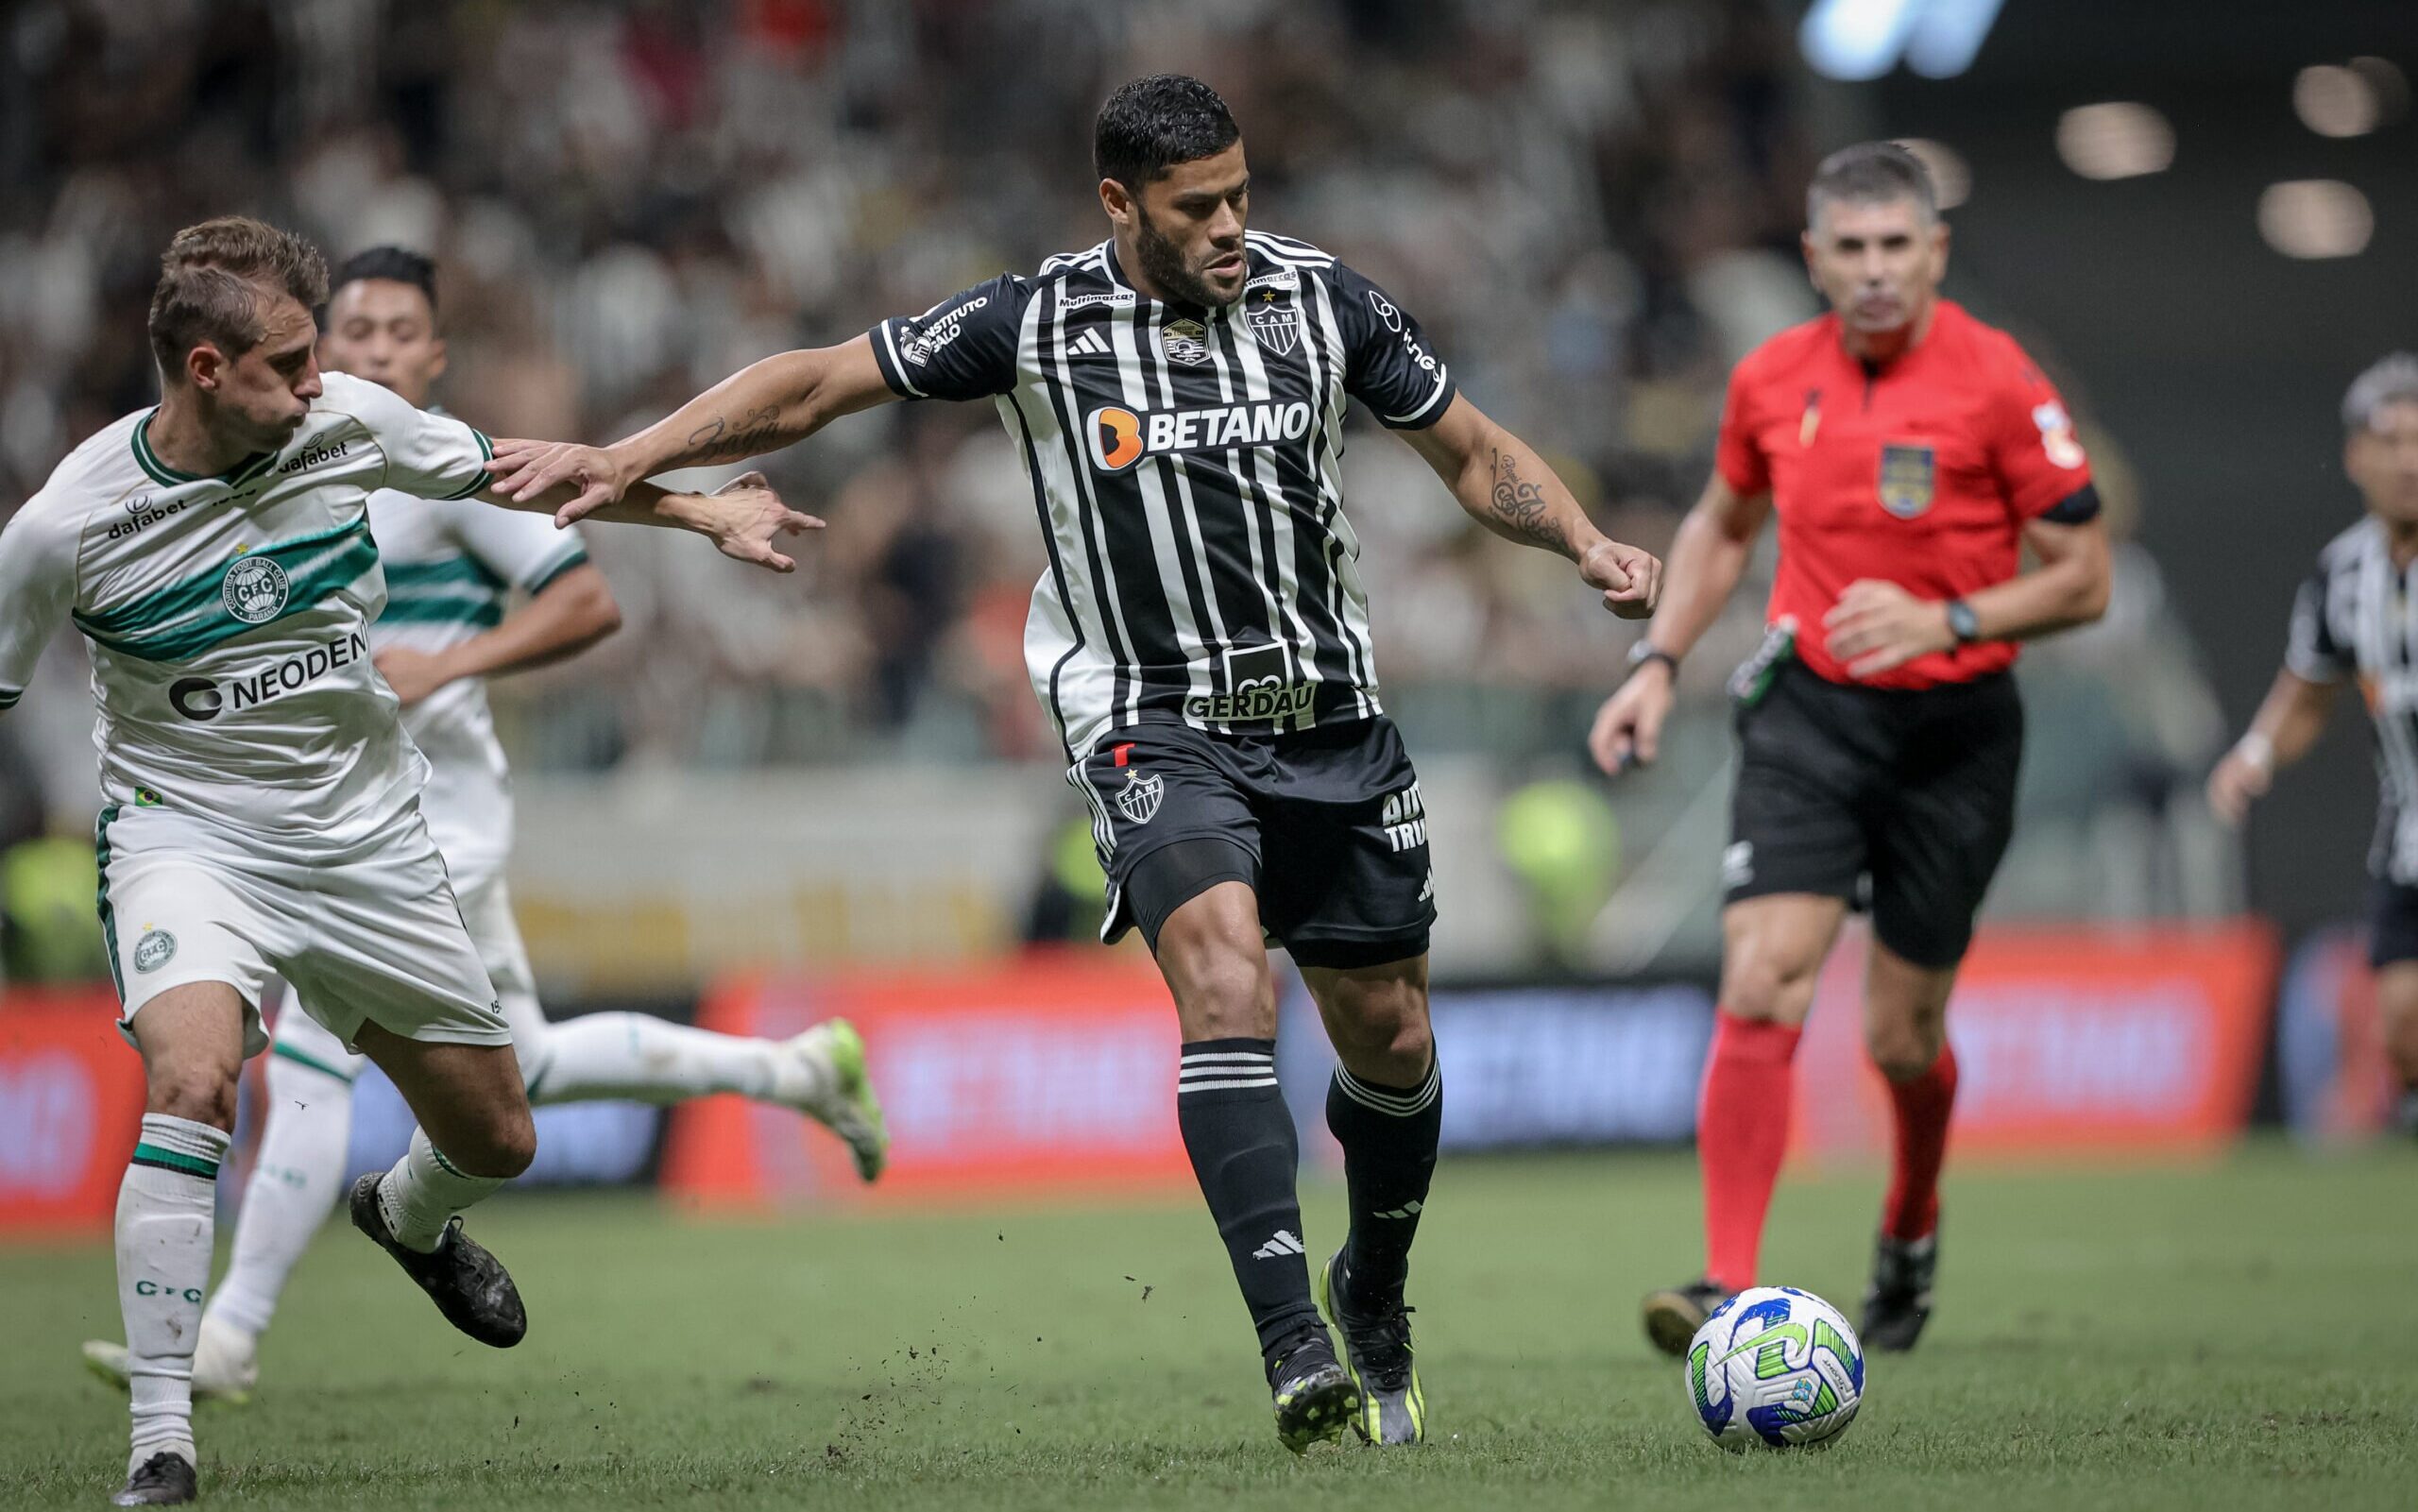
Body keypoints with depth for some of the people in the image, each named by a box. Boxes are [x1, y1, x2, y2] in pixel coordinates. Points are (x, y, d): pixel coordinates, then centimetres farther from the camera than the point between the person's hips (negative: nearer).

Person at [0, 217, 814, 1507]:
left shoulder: (349, 424, -11)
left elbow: (511, 469, 7)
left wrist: (703, 512, 11)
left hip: (364, 840, 4)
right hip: (185, 828, -4)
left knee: (495, 1141, 12)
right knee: (191, 1081, -32)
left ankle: (410, 1218, 52)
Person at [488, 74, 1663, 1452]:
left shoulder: (1324, 302, 0)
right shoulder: (1036, 324, -7)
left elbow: (1477, 454, 9)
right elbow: (815, 385, -2)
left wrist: (1587, 542, -9)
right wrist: (629, 458, -10)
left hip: (1332, 720, 4)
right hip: (1157, 729, -3)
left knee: (1391, 1040, 10)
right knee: (1226, 978, -27)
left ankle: (1375, 1296, 39)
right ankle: (1297, 1346, -31)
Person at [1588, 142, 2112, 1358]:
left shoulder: (1996, 384, -11)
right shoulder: (1771, 381, 2)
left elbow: (2083, 580, -8)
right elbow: (1721, 526, 21)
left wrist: (1944, 622, -21)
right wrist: (1658, 661, 10)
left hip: (1953, 728, -2)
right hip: (1807, 714, 2)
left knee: (1901, 1036, 6)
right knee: (1760, 985, -17)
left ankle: (1911, 1231, 39)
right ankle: (1729, 1285, -18)